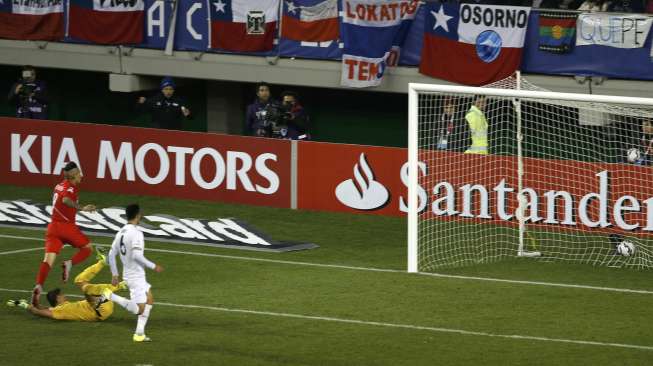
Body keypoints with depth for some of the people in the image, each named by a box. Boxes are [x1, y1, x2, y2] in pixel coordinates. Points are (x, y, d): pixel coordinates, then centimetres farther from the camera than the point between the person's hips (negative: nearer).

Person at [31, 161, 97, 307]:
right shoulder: (70, 187, -10)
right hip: (67, 226, -6)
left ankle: (39, 286, -22)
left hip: (53, 225, 6)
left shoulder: (60, 186, 13)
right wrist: (82, 208, -44)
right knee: (87, 247, 14)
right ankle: (69, 263, -12)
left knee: (48, 259, -3)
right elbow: (65, 200, -33)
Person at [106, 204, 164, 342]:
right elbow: (137, 255, -27)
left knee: (149, 300, 19)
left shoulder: (121, 233, 7)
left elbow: (111, 254, 10)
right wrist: (153, 266, -16)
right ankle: (110, 296, -12)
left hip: (128, 274, 9)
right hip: (136, 277, -9)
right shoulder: (136, 233, -19)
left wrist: (115, 275, 18)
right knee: (139, 309, -6)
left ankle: (140, 334, 16)